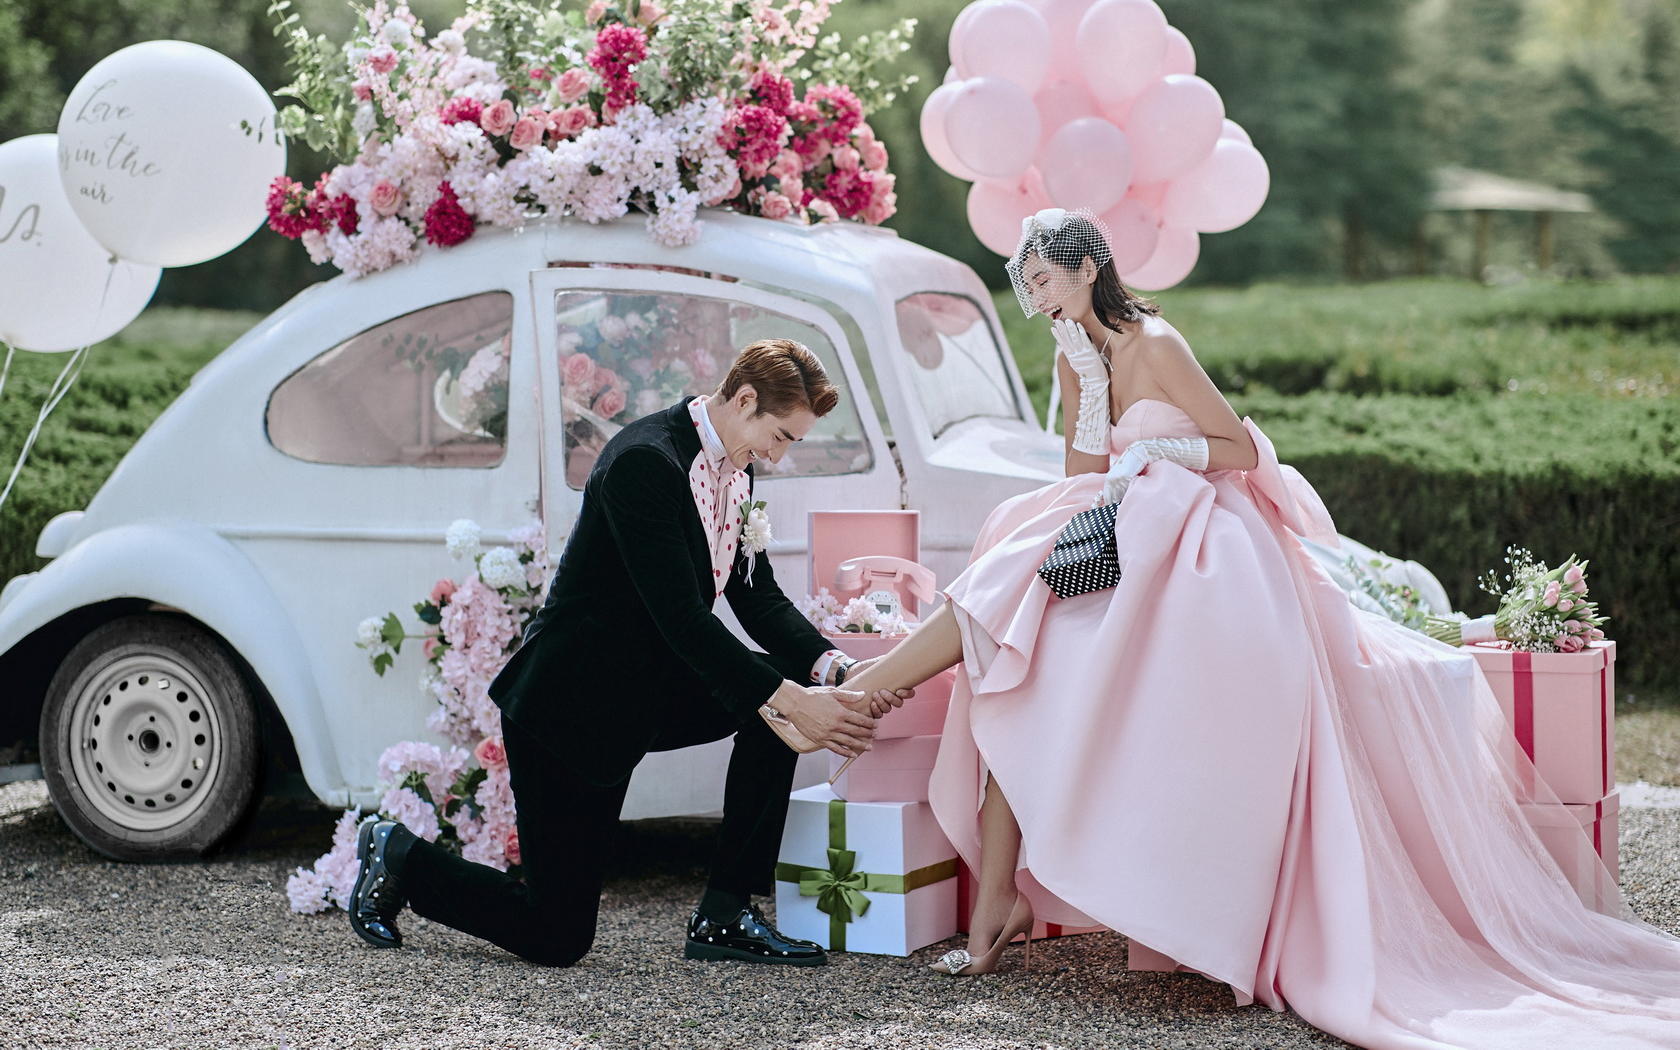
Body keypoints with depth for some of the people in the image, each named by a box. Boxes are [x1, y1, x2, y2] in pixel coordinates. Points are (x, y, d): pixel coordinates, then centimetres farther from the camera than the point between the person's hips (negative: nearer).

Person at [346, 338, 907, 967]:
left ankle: (724, 915, -3)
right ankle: (400, 858, 22)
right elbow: (682, 618, -29)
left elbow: (758, 599, 4)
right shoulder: (644, 461, -24)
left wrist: (834, 670, -14)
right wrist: (794, 702, -32)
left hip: (645, 690, 9)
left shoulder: (735, 470, 4)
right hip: (569, 702, -9)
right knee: (556, 939, -5)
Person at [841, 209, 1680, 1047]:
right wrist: (1088, 381, -5)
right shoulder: (1075, 359, 11)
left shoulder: (1154, 347, -12)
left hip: (1204, 553, -7)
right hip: (1134, 548, 7)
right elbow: (1082, 480, 5)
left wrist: (1158, 450, -18)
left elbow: (1245, 451, -11)